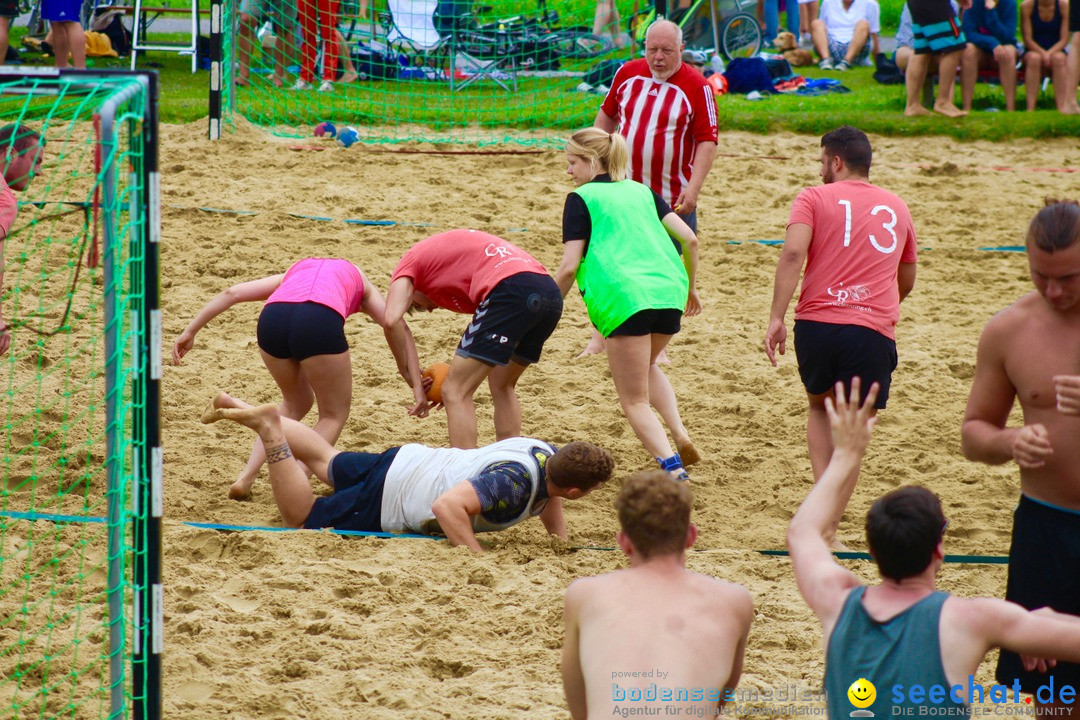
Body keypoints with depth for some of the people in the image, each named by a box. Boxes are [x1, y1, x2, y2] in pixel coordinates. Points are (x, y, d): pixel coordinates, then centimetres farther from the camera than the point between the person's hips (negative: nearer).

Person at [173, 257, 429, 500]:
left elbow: (232, 293, 30)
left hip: (272, 316, 4)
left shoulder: (295, 272, 40)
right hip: (320, 322, -4)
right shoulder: (360, 283, 35)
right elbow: (397, 327, 20)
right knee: (334, 415, 19)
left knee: (295, 404, 31)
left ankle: (246, 477, 21)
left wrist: (190, 331, 29)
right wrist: (417, 386, 19)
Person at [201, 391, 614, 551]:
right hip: (387, 503, -9)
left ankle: (236, 410, 37)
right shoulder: (514, 483, -37)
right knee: (300, 516, 4)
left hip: (408, 463, 9)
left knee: (326, 459, 31)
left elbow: (547, 493, 16)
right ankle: (269, 428, -1)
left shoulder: (549, 455, -9)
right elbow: (449, 506, -47)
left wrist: (562, 543, 5)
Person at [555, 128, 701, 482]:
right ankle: (680, 435, 14)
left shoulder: (581, 199, 6)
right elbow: (688, 239, 14)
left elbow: (569, 267, -2)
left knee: (635, 401, 4)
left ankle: (674, 469, -16)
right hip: (669, 291, 6)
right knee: (647, 365, 34)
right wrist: (689, 287, 28)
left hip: (625, 298, -6)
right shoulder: (642, 191, 21)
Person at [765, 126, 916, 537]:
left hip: (815, 322, -1)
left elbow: (793, 252, -9)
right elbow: (907, 282, 29)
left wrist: (777, 318, -10)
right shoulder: (897, 209, 20)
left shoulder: (814, 198, 8)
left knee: (820, 406, 23)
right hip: (873, 330, 1)